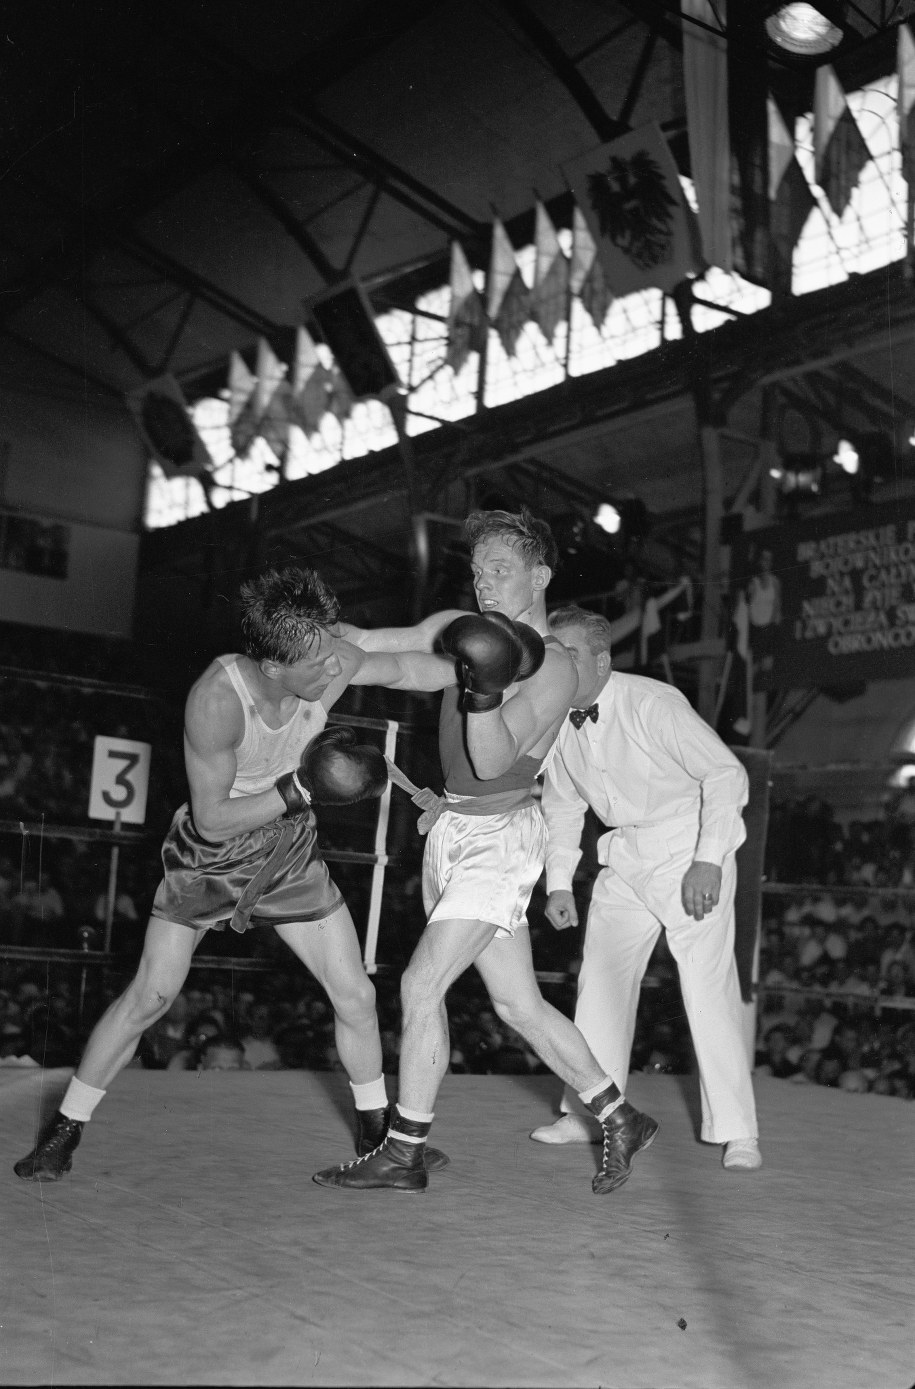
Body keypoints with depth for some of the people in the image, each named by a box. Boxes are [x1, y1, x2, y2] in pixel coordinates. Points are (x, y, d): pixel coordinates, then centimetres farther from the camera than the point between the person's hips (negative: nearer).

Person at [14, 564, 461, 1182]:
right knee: (149, 996, -5)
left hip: (290, 851, 4)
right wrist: (300, 791, -32)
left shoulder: (333, 656, -22)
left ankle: (376, 1130, 25)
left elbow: (403, 666, 0)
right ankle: (64, 1132, 15)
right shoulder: (217, 697, -34)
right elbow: (212, 819, -27)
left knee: (356, 996, 3)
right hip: (212, 854, -4)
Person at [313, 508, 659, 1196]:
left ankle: (403, 1155, 1)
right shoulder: (485, 634, 10)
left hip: (499, 837, -8)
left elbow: (493, 762, -21)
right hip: (451, 829, 8)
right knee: (519, 1005, 10)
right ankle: (620, 1120, 21)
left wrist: (485, 692, -35)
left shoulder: (553, 668, -13)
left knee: (421, 983, -11)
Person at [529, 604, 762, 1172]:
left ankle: (736, 1131, 2)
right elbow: (562, 803, 13)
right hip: (624, 863, 7)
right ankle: (588, 1115, 17)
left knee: (709, 989, -10)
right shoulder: (559, 720, -2)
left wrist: (708, 861, -30)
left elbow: (727, 774, -23)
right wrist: (559, 882, 9)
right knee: (600, 982, 5)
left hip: (692, 854, -6)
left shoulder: (653, 705, -23)